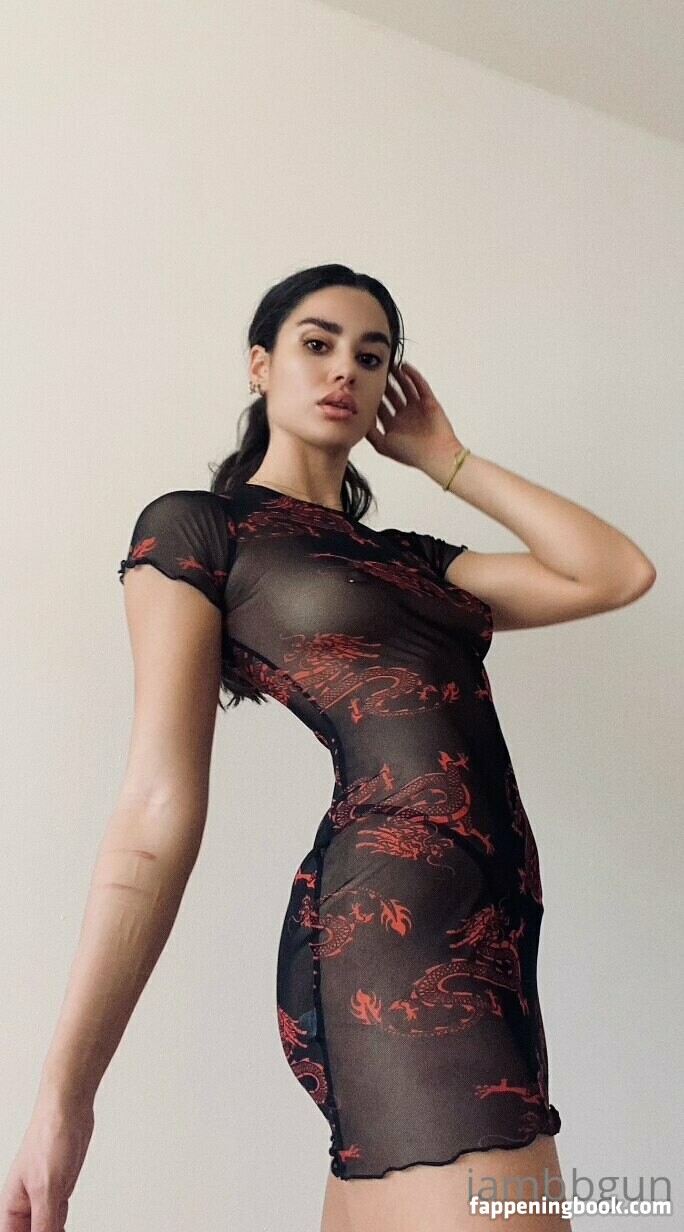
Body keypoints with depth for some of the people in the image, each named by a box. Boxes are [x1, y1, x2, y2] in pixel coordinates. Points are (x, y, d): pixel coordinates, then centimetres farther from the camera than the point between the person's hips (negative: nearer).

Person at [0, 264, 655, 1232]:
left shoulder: (409, 559, 22)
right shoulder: (195, 526, 3)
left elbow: (618, 573, 15)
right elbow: (160, 809, -5)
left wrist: (448, 461, 18)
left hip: (490, 933, 7)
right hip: (396, 922, -7)